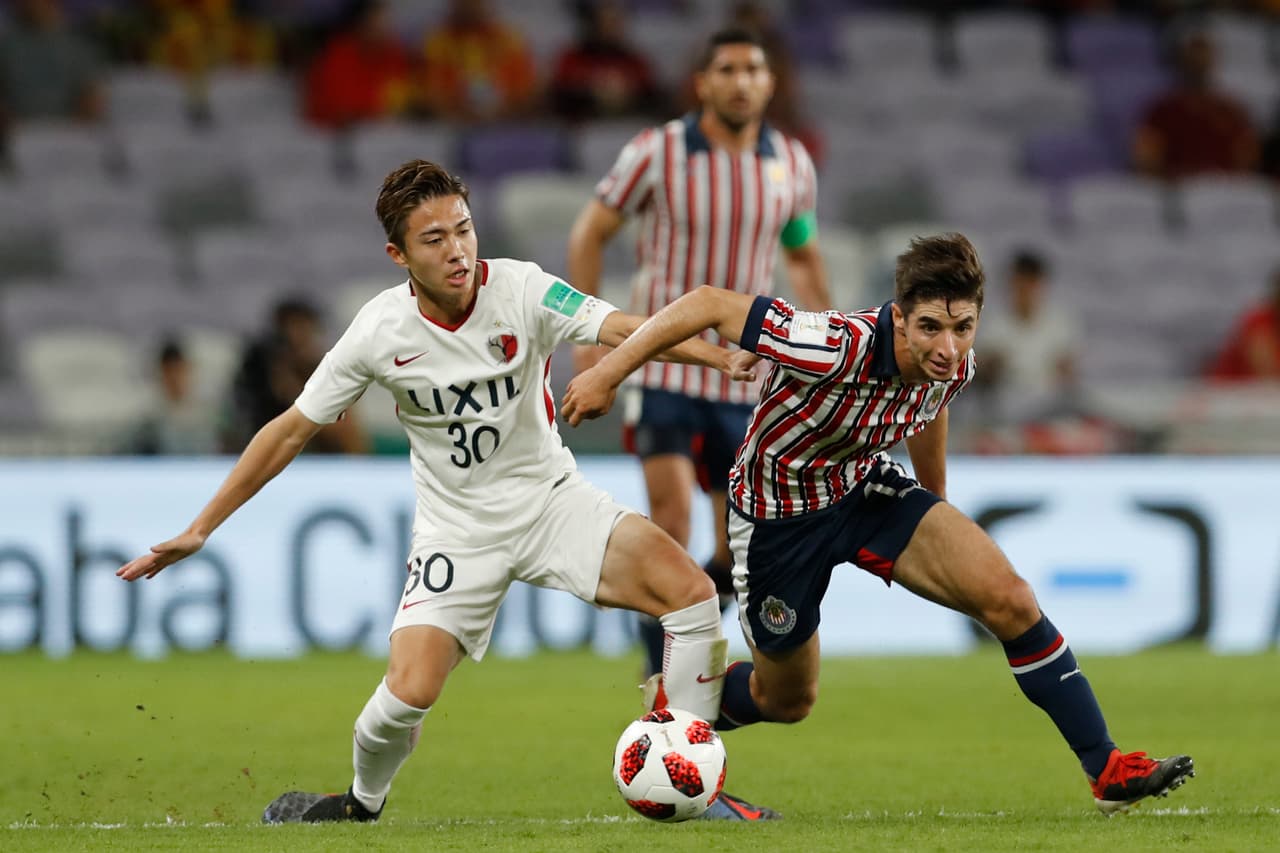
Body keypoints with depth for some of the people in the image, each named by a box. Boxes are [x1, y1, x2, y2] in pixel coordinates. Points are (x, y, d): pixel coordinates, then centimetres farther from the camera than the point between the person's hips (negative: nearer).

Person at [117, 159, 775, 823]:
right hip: (456, 530, -1)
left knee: (690, 593, -18)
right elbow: (291, 430, -4)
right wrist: (199, 530, -3)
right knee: (408, 694, -19)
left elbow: (624, 331, -26)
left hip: (549, 497, 1)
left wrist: (726, 358, -45)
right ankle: (362, 804, 15)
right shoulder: (380, 331, -13)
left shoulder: (519, 290, -15)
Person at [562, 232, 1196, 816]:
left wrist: (938, 517, 25)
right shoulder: (836, 349, -38)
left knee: (1009, 599, -14)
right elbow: (709, 304, -31)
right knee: (787, 700, 14)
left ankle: (1107, 770, -5)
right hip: (779, 514, -5)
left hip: (867, 487, 5)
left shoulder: (953, 365, -17)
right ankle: (674, 704, 46)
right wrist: (607, 374, -26)